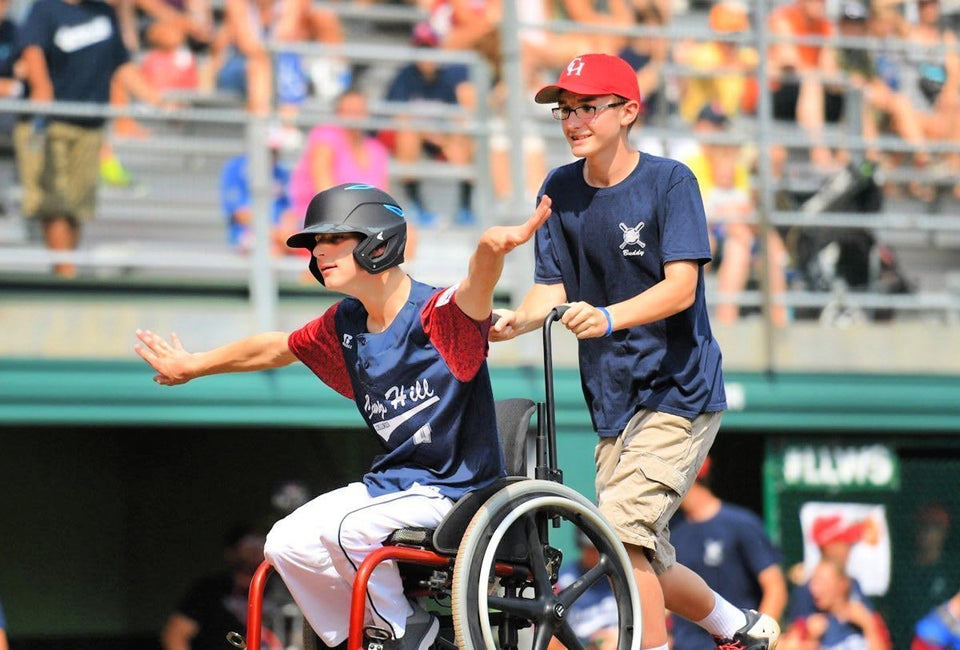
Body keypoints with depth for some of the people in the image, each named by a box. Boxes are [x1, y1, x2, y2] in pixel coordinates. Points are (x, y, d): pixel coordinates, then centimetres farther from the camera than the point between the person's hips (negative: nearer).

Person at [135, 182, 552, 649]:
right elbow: (275, 349, 22)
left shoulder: (436, 314, -19)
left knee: (342, 527, -28)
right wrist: (193, 366, 34)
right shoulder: (344, 326, 4)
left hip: (455, 490, -8)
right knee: (286, 544, -5)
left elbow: (476, 289, -42)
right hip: (391, 483, 8)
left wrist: (496, 247, -66)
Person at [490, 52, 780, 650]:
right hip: (614, 401, 7)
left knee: (621, 532, -23)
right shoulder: (561, 190, 5)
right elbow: (553, 287, 2)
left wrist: (608, 317, -37)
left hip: (680, 393, -6)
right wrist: (517, 321, -20)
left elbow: (681, 287, -20)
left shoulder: (669, 181, -10)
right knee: (644, 563, 13)